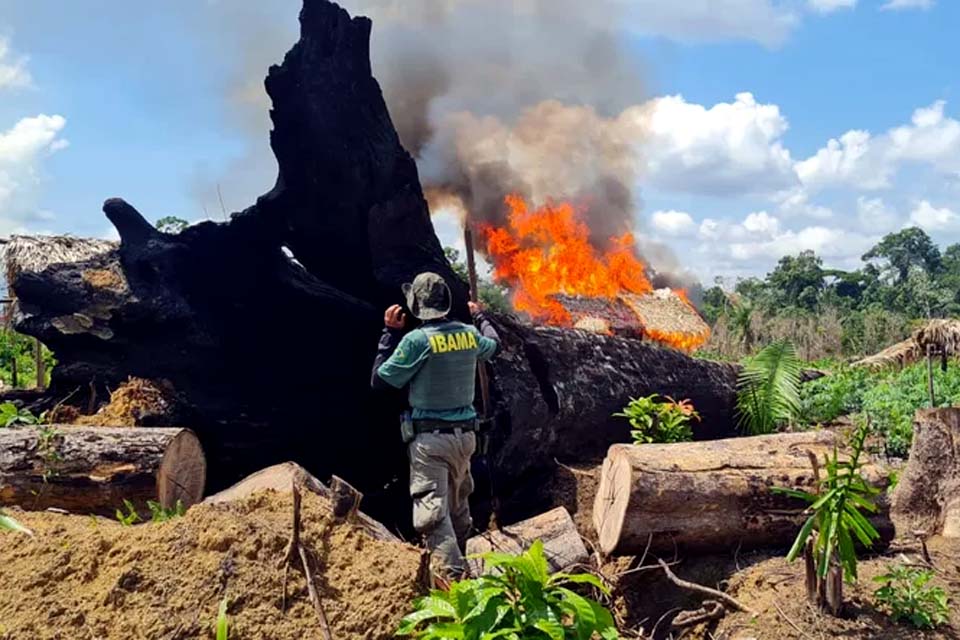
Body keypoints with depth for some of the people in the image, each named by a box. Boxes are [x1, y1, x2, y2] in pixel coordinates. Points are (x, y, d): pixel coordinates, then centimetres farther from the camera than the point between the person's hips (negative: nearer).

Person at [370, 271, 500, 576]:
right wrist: (480, 316, 45)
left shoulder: (417, 340, -16)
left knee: (432, 512, -8)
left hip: (430, 439, -7)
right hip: (465, 435, 7)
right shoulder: (468, 333, 3)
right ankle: (461, 561, 35)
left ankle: (454, 576, -17)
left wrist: (390, 332, -2)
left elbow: (380, 380, -7)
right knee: (459, 507, 21)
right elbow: (493, 345, 27)